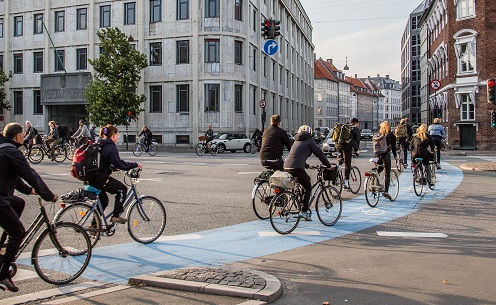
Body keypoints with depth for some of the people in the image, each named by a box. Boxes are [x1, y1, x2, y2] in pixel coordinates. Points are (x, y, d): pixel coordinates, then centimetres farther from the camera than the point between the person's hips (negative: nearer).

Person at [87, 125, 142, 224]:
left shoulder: (99, 144, 17)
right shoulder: (111, 147, -13)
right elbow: (118, 163, -20)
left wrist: (114, 168, 32)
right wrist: (135, 165, -14)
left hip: (92, 177, 10)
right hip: (100, 178, -10)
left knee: (103, 200, 21)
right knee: (122, 188, 0)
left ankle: (94, 224, 28)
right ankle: (116, 216, 2)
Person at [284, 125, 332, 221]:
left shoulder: (297, 141, 26)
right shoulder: (309, 141, 5)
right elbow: (320, 154, 7)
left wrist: (307, 165, 40)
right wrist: (329, 165, 17)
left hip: (287, 167, 7)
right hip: (297, 168, -7)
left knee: (307, 179, 25)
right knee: (308, 188, 9)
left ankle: (305, 209, 27)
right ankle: (304, 212, 3)